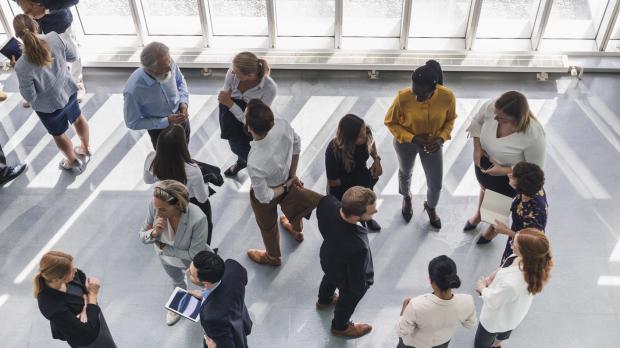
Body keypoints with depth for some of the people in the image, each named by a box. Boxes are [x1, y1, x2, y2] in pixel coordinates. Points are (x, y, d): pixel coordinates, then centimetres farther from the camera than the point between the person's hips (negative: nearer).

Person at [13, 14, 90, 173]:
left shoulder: (22, 66, -34)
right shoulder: (54, 37, -25)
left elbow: (30, 96, -20)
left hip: (49, 106, -4)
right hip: (68, 90, 4)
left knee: (59, 135, 24)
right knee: (78, 118, 32)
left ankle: (74, 162, 49)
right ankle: (85, 149, 58)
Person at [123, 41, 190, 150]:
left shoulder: (169, 64, -28)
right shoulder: (133, 90, -40)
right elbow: (132, 123, -25)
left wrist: (184, 101, -20)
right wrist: (166, 122, -31)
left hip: (181, 119, 4)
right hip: (160, 130, -4)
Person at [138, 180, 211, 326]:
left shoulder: (198, 219, -44)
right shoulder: (154, 205, -33)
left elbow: (194, 255, -32)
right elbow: (142, 236, -17)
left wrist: (163, 247, -26)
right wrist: (154, 233, -39)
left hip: (193, 262, -3)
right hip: (167, 257, 3)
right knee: (177, 282, 35)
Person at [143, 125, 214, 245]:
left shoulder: (152, 160, -32)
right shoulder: (192, 171, -43)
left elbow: (147, 180, -7)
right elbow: (202, 198, -23)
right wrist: (205, 187, -2)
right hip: (195, 205, -4)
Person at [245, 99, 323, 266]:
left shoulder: (255, 164, -47)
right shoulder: (283, 125, -34)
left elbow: (265, 197, -28)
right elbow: (297, 145, -10)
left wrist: (286, 186, -11)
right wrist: (293, 174, -1)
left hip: (270, 191, -5)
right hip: (286, 178, 5)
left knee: (267, 225, 29)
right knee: (292, 206, 38)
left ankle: (273, 257, 62)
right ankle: (297, 231, 74)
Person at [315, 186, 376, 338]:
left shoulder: (327, 202, -35)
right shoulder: (358, 247, -48)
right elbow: (357, 281, -27)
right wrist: (363, 286, -5)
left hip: (327, 257, 5)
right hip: (345, 278, -5)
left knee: (330, 277, 39)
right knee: (348, 299, 29)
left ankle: (324, 300, 72)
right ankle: (340, 327, 61)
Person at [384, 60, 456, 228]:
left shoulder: (447, 97, -29)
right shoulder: (403, 97, -34)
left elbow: (450, 120, -7)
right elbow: (390, 122, -17)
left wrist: (441, 138, -23)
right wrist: (413, 138, -27)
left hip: (432, 143, 1)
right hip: (406, 142, -1)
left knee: (436, 184, 13)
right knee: (405, 172, 27)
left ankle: (431, 207, 50)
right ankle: (406, 197, 62)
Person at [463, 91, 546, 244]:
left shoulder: (534, 136, -41)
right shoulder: (491, 106, -30)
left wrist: (503, 171, -32)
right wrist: (477, 148, -15)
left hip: (509, 176, -4)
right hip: (484, 162, 4)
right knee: (484, 187, 35)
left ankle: (494, 227, 62)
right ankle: (478, 214, 69)